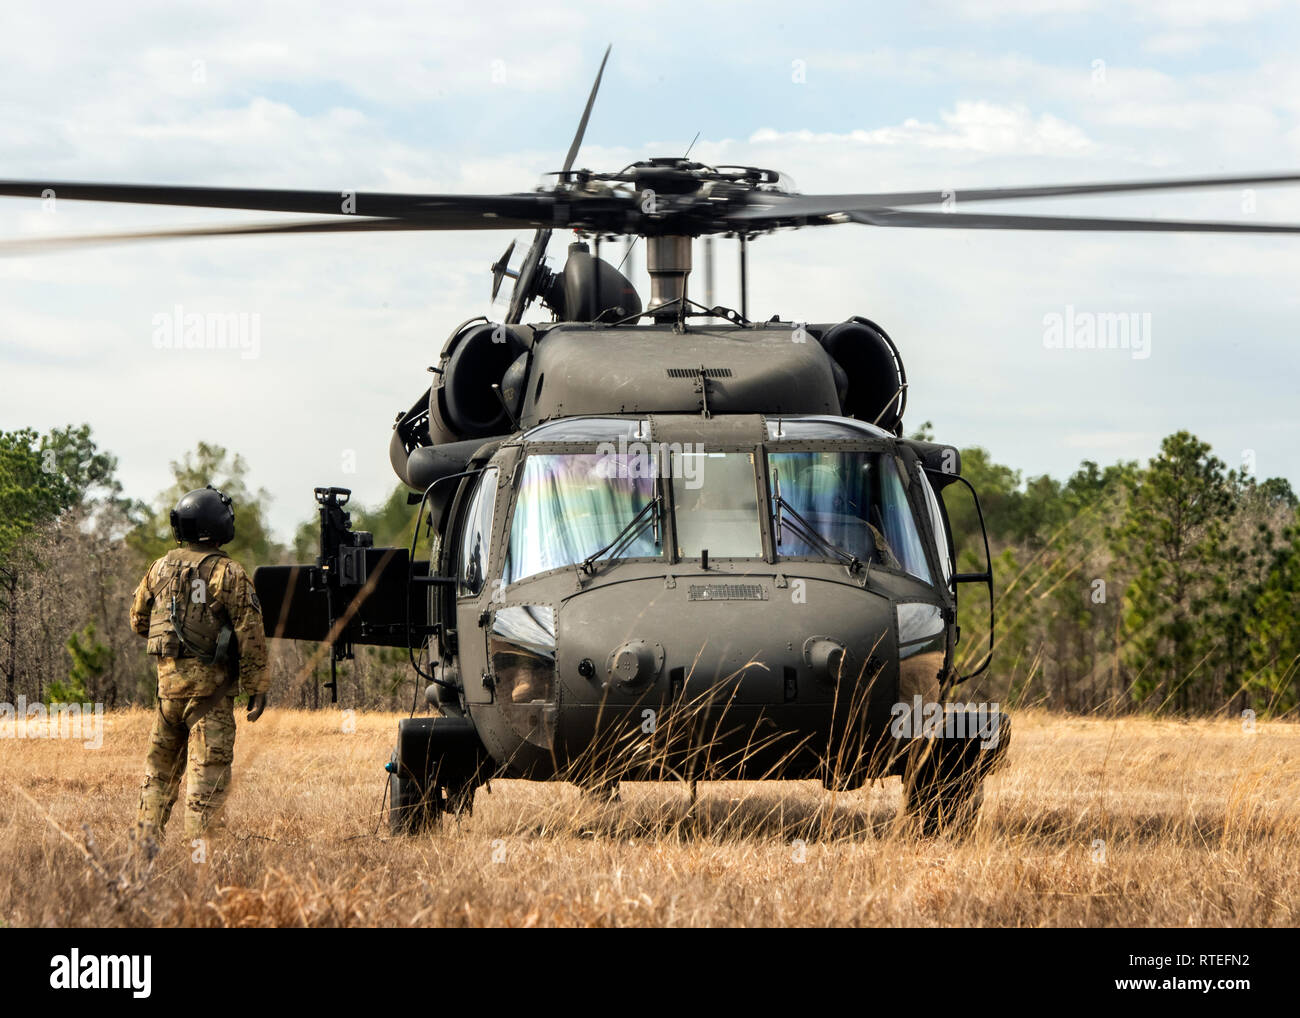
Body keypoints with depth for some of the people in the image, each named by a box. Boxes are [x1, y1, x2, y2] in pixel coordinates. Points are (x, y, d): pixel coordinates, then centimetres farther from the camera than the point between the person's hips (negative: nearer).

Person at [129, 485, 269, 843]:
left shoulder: (160, 568, 7)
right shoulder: (228, 573, -10)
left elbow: (138, 620, 18)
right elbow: (250, 634, -12)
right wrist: (257, 687, -7)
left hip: (168, 679, 5)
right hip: (210, 684, -5)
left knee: (160, 765, 16)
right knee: (208, 770, -4)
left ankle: (146, 837, 16)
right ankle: (199, 842, -9)